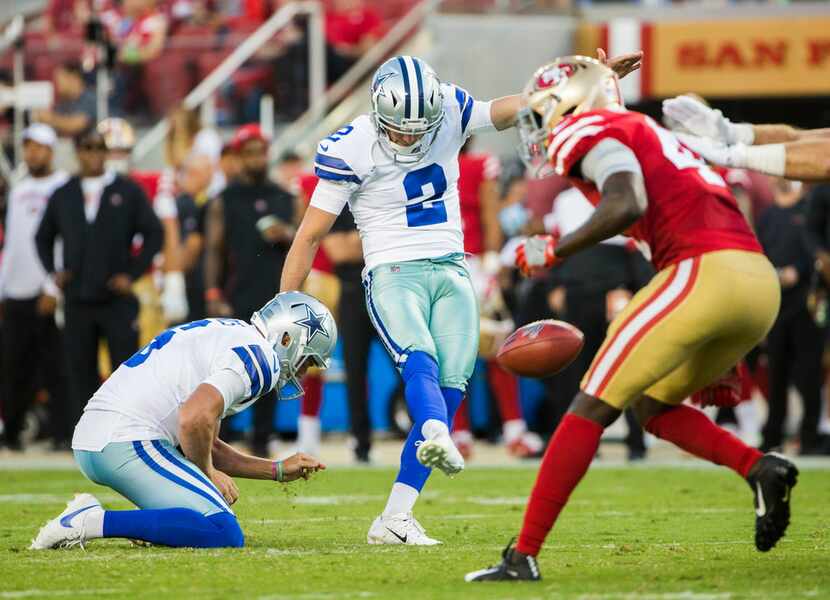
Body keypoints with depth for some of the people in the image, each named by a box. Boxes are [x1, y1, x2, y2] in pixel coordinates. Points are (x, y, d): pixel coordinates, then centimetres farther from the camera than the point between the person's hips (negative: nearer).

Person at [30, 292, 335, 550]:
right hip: (129, 443, -11)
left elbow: (205, 445, 27)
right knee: (225, 534, -19)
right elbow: (195, 418, -22)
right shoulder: (257, 354, -7)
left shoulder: (224, 334, 26)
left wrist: (278, 470, 27)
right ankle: (95, 522, -20)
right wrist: (207, 472, -3)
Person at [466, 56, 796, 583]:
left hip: (705, 273, -9)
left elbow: (627, 206, -16)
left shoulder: (590, 132, 5)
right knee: (652, 405, 24)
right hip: (763, 282, 9)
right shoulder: (650, 138, 32)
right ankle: (758, 468, 1)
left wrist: (553, 252, -2)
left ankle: (524, 556, -3)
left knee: (593, 409, -2)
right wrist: (720, 360, 34)